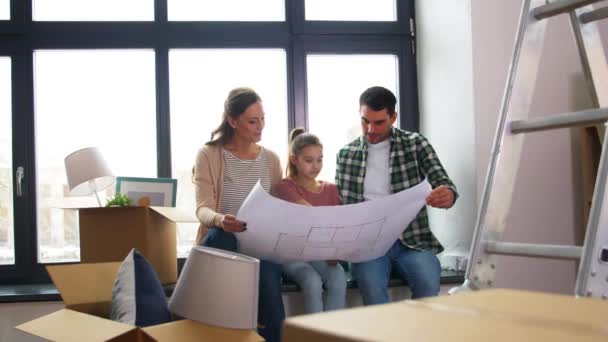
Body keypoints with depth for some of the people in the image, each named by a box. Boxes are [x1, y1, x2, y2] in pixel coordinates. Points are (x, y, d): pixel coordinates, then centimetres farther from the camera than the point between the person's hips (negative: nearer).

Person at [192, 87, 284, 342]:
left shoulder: (270, 159, 10)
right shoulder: (208, 155, -3)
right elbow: (203, 209, -11)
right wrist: (220, 220, -36)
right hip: (222, 241, -2)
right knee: (218, 236, -39)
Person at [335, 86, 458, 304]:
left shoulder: (415, 143, 6)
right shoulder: (346, 154, 11)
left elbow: (443, 184, -3)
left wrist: (448, 195, -29)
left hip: (411, 240, 0)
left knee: (427, 282, -29)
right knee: (371, 284, -30)